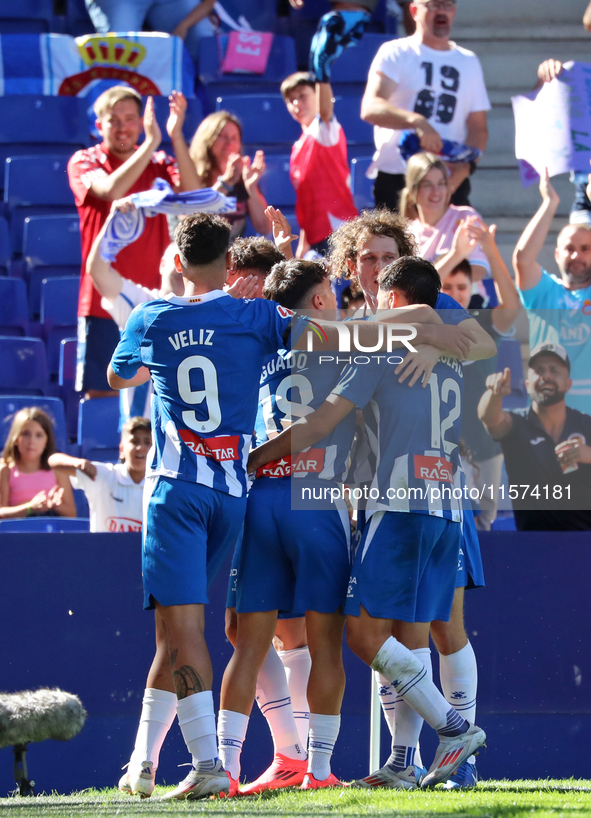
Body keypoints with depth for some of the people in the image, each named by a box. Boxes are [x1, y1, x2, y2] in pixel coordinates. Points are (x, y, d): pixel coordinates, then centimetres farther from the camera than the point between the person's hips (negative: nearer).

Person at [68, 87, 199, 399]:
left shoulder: (158, 164, 8)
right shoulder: (85, 162, 0)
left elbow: (192, 195, -12)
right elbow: (111, 189, -22)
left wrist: (176, 136, -22)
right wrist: (151, 142, -24)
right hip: (103, 301, -2)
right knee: (100, 396, -1)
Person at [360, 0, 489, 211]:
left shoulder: (469, 62, 17)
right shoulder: (395, 53, 4)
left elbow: (479, 128, 13)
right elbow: (370, 108, -12)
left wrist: (465, 166, -8)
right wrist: (417, 122, -30)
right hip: (396, 180, -3)